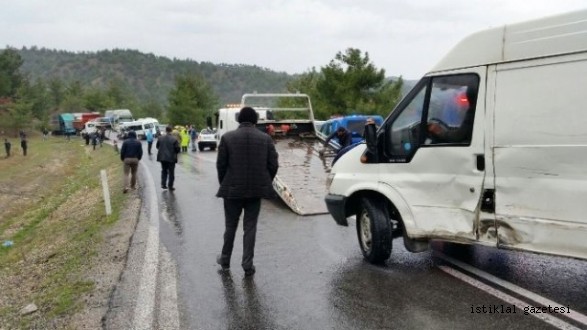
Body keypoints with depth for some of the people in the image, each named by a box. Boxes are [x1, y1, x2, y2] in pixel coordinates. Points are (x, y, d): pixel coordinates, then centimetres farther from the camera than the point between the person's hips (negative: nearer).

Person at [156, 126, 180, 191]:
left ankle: (163, 184, 15)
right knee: (171, 172, 6)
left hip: (162, 157, 4)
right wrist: (175, 153, 8)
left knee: (164, 171, 18)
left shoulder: (160, 138, -1)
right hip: (171, 158, -4)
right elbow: (178, 149, -13)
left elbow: (157, 146, 8)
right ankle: (170, 186, 8)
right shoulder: (174, 139, -13)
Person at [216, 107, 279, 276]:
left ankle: (225, 260, 28)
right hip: (256, 190, 1)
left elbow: (221, 165, -3)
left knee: (230, 225, 14)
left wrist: (224, 184, 11)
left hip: (233, 189, -1)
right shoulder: (265, 138, -1)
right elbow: (273, 165, -1)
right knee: (250, 227, 8)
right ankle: (248, 265, 8)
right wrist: (265, 183, 12)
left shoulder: (227, 137, -4)